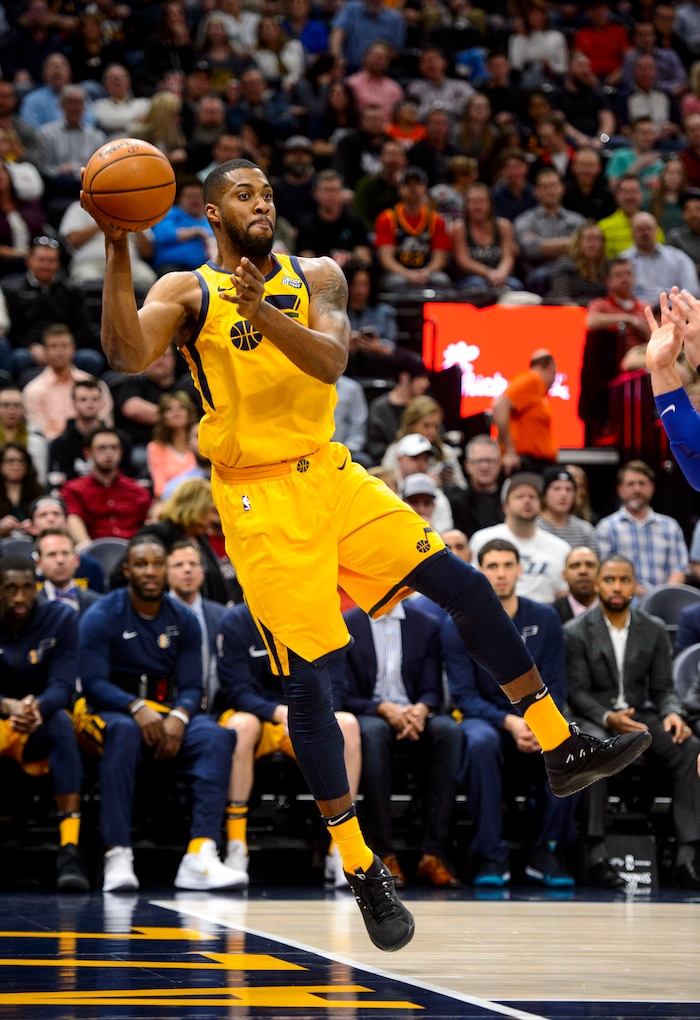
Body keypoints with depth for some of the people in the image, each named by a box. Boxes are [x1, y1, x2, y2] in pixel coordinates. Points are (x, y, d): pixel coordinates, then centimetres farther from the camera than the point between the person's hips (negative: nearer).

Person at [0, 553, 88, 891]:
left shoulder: (61, 619, -5)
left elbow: (63, 687, -14)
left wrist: (36, 707, -37)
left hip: (39, 731, 1)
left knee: (61, 721, -34)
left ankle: (70, 848, -41)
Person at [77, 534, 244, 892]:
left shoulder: (183, 620, 8)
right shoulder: (101, 617, -4)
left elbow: (191, 686, 4)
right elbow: (93, 682, -12)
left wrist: (178, 717, -20)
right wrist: (136, 708, -29)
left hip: (168, 712, 4)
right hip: (111, 712, -4)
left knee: (217, 736, -26)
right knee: (123, 730, -40)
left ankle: (200, 856, -38)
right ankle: (117, 856, -43)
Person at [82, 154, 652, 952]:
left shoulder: (314, 278, 7)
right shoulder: (187, 293, -2)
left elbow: (330, 360, -12)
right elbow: (125, 355, -22)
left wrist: (264, 314, -29)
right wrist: (117, 254, -31)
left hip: (331, 474, 4)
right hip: (258, 498, -4)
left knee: (463, 586, -5)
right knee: (307, 678, -6)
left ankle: (562, 752, 9)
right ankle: (361, 871, 3)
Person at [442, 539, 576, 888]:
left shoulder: (545, 620, 5)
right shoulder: (459, 626, -2)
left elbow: (554, 688, 2)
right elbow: (464, 696, -7)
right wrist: (510, 723, -24)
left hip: (536, 719, 2)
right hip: (485, 718, -1)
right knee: (481, 742, -38)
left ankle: (548, 852, -16)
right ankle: (491, 856, -31)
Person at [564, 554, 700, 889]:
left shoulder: (654, 630, 11)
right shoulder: (576, 633, 1)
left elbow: (663, 687, 10)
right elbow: (577, 692, -5)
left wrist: (673, 713, -13)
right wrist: (608, 718, -23)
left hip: (641, 714, 3)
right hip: (595, 718, -3)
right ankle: (596, 851, -42)